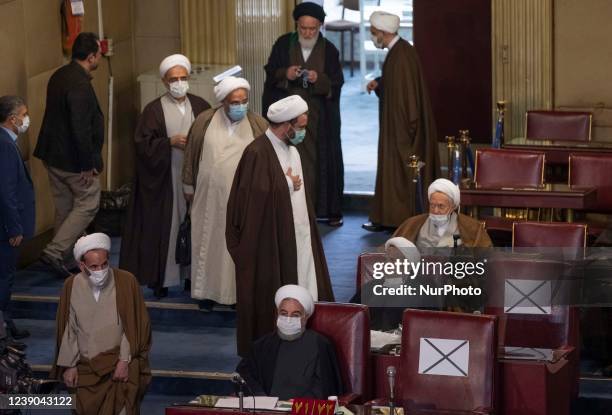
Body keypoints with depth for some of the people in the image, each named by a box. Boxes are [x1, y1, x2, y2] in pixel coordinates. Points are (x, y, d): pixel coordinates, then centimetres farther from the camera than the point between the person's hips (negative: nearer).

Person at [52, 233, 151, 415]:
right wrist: (70, 366, 4)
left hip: (121, 360, -2)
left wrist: (125, 360, -10)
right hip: (86, 364, 2)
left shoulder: (126, 281, -9)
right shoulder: (72, 285, -1)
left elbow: (136, 324, -4)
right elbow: (68, 329, 7)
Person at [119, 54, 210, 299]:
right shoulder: (154, 110, -1)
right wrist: (171, 142, -18)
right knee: (164, 226, -1)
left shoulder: (200, 107, 7)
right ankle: (161, 279, 6)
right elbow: (143, 143, -6)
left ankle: (192, 275, 12)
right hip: (164, 180, -3)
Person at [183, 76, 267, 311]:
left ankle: (239, 291, 16)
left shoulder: (258, 125, -4)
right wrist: (189, 187, 11)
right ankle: (207, 290, 20)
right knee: (208, 242, 8)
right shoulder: (205, 122, -3)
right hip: (210, 197, 1)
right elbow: (191, 155, 6)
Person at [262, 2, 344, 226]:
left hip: (319, 118, 0)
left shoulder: (329, 50, 1)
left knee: (322, 161, 1)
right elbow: (270, 73, 4)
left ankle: (328, 210, 7)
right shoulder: (283, 44, 3)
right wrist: (285, 74, -17)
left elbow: (337, 81, -2)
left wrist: (319, 79, -21)